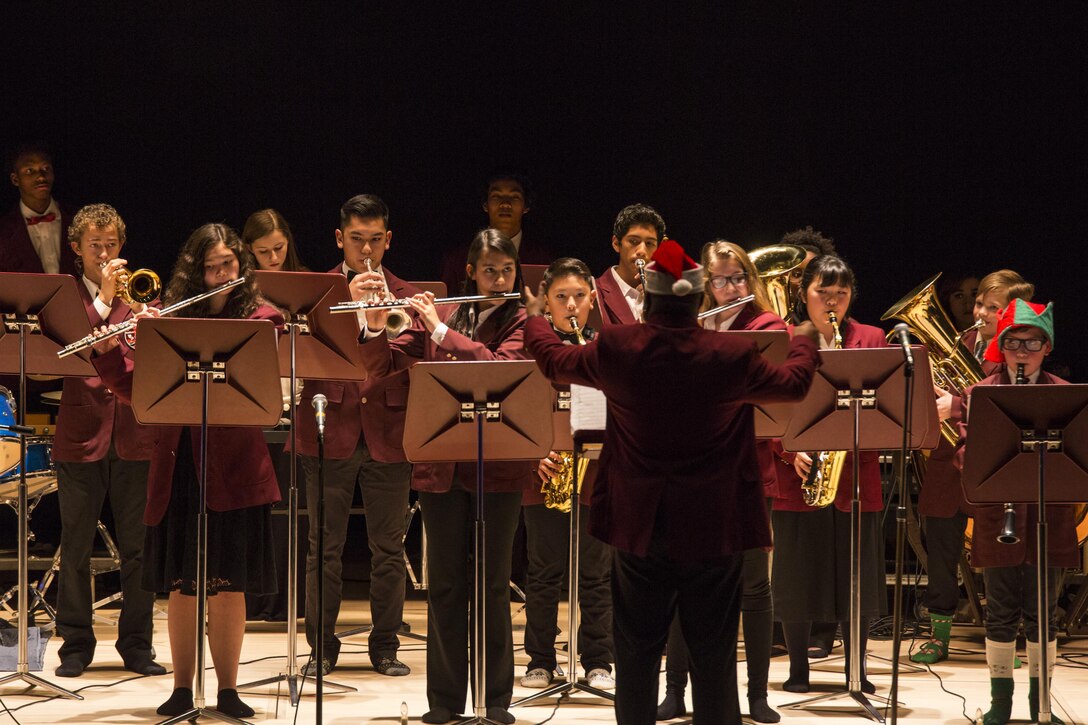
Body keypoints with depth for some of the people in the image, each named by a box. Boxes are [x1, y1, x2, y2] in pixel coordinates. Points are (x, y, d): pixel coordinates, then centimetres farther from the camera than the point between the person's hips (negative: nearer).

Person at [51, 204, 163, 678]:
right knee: (75, 549, 1)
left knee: (137, 549, 3)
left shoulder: (138, 295, 12)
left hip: (134, 437, 1)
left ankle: (136, 644, 11)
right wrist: (104, 300, -16)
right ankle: (76, 646, 9)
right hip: (82, 434, -1)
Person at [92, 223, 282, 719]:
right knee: (180, 583, 5)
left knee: (228, 584, 1)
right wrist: (107, 353, -10)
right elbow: (136, 391, 7)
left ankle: (228, 690, 9)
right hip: (176, 466, 2)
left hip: (232, 467, -2)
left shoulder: (261, 318, 1)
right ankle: (182, 688, 14)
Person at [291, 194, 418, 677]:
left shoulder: (406, 297, 11)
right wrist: (346, 302, -19)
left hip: (388, 434, 1)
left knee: (389, 549, 4)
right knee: (324, 549, 1)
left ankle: (385, 646, 13)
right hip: (329, 433, -1)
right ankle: (322, 647, 9)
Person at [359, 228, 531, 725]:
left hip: (499, 467, -2)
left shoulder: (522, 323, 0)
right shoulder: (438, 315, 8)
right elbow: (383, 367, 7)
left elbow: (501, 367, -19)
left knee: (492, 585, 3)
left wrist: (441, 331, -19)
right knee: (444, 585, 6)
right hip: (440, 466, 2)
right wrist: (375, 330, -12)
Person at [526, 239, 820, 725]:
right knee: (713, 652, 6)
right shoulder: (731, 356, -12)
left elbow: (555, 361, 10)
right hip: (712, 525, -1)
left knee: (637, 648, 11)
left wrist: (535, 318, 31)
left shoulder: (616, 348, -10)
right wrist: (804, 342, 29)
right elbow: (794, 384, 7)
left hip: (639, 524, 1)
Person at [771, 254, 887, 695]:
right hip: (796, 475, -1)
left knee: (855, 573, 4)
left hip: (856, 473, 1)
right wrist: (791, 450, -13)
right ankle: (798, 670, 13)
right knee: (796, 572, 3)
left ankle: (857, 669, 14)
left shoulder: (871, 340, 9)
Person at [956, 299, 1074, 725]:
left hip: (1049, 519, 0)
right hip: (997, 522, 0)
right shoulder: (980, 394, 4)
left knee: (1041, 615, 6)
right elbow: (965, 450, -1)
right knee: (1001, 614, 6)